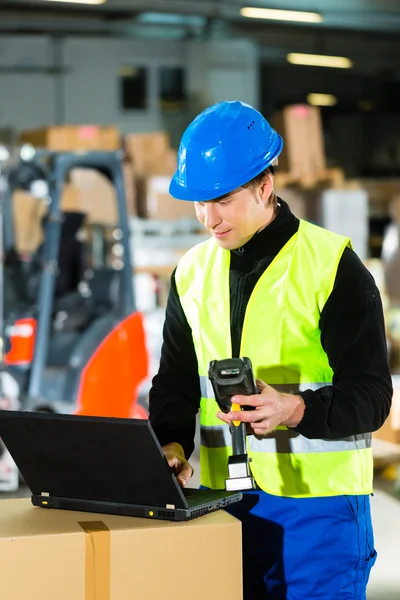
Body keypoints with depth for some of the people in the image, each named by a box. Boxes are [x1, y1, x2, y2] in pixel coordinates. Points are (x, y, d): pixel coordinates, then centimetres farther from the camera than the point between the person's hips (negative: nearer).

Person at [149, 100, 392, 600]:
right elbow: (175, 381, 12)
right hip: (222, 498, 5)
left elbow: (370, 395, -12)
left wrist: (296, 409, -30)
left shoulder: (332, 266, -10)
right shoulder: (193, 271, 8)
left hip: (318, 498, -5)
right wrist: (173, 446, -8)